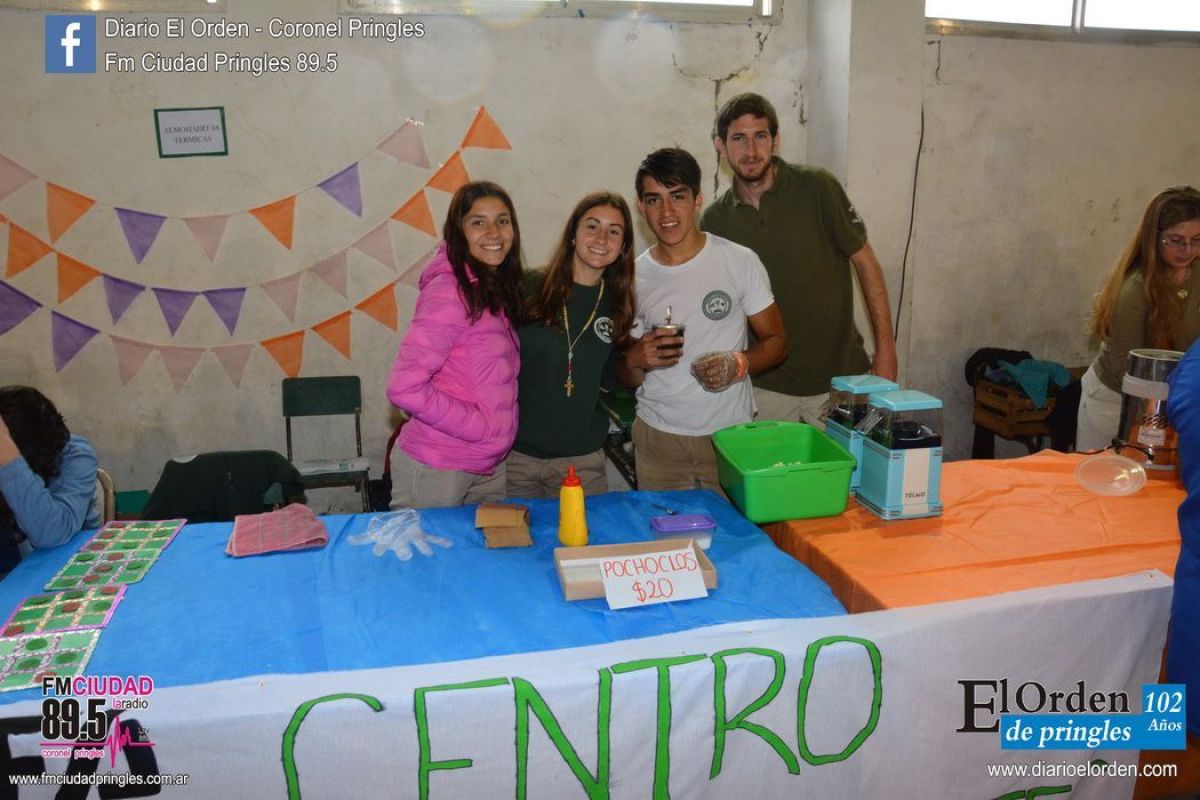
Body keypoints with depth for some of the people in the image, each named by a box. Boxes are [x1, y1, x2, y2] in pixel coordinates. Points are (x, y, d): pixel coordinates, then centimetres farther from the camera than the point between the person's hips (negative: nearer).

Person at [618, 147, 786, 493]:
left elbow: (776, 341, 1)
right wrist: (635, 359, -14)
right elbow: (626, 378, 8)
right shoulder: (634, 276, 2)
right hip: (658, 437, 2)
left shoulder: (740, 261, -4)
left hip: (732, 431, -1)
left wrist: (738, 363, -19)